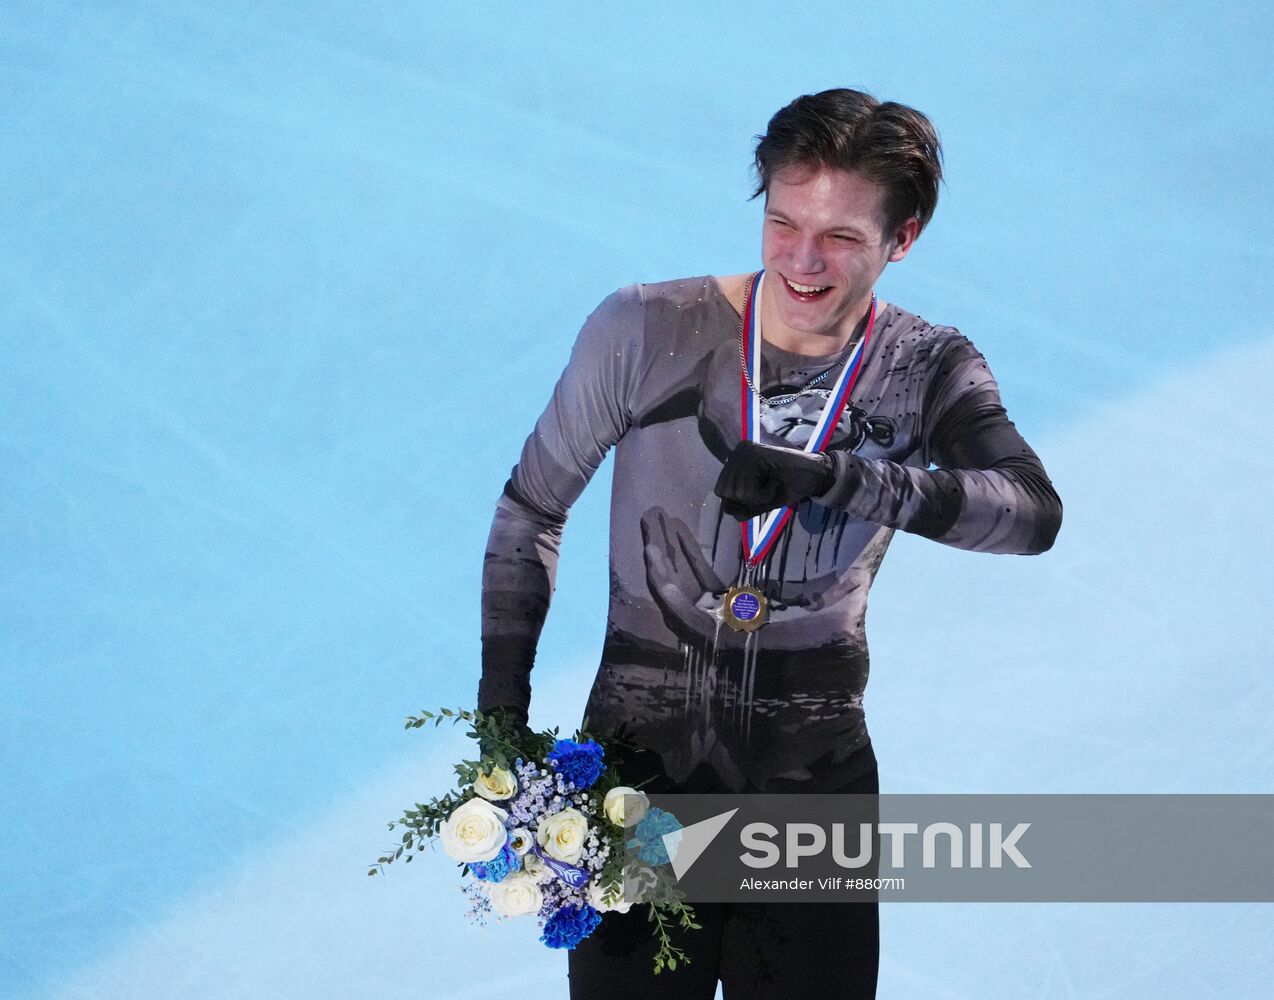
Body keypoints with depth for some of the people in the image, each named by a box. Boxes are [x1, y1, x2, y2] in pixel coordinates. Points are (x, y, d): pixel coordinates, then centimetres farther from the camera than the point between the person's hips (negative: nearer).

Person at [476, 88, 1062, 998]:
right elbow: (532, 510, 3)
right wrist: (502, 709, -3)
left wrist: (831, 475, -34)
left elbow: (1034, 513, -22)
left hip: (815, 775, 1)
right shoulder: (646, 331, -9)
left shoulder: (930, 370, -4)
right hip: (637, 758, -1)